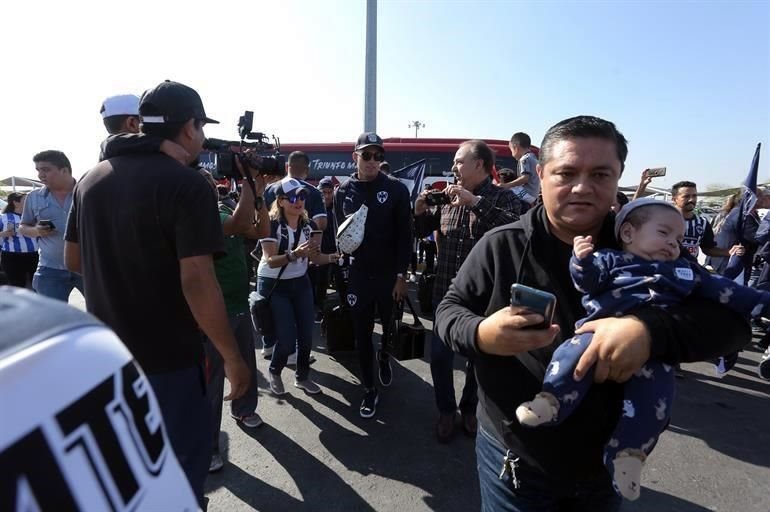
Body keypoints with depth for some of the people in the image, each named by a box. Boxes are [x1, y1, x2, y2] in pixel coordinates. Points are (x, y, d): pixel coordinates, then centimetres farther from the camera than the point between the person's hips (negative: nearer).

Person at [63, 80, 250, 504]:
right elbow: (197, 283, -27)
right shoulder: (188, 185, -20)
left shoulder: (91, 179, 4)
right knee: (179, 468, 13)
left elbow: (73, 259, 12)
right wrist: (232, 357, -18)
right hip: (168, 360, -7)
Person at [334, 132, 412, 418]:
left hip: (390, 273, -1)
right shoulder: (343, 192, 4)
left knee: (391, 326, 13)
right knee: (362, 333, 7)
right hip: (358, 274, 2)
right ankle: (369, 390, 25)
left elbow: (404, 236, -5)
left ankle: (384, 356, 47)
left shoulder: (396, 190, -4)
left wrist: (401, 275, -9)